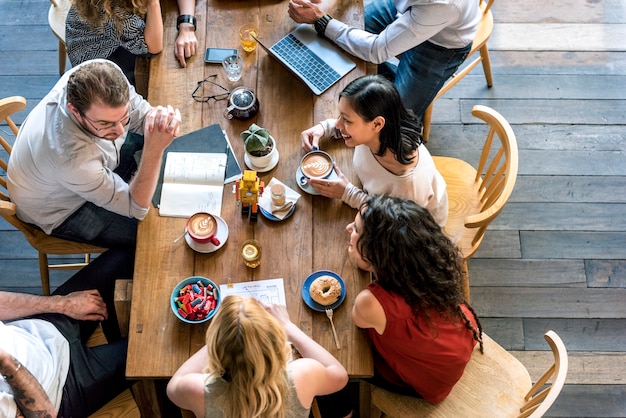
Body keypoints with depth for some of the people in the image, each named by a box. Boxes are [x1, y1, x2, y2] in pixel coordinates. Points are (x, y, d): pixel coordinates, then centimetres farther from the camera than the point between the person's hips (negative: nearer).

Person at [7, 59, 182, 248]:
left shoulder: (101, 75, -33)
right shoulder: (73, 159, -46)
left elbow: (141, 114, -17)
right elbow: (136, 208, -33)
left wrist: (158, 117, -42)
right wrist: (154, 149, -48)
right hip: (60, 211, -6)